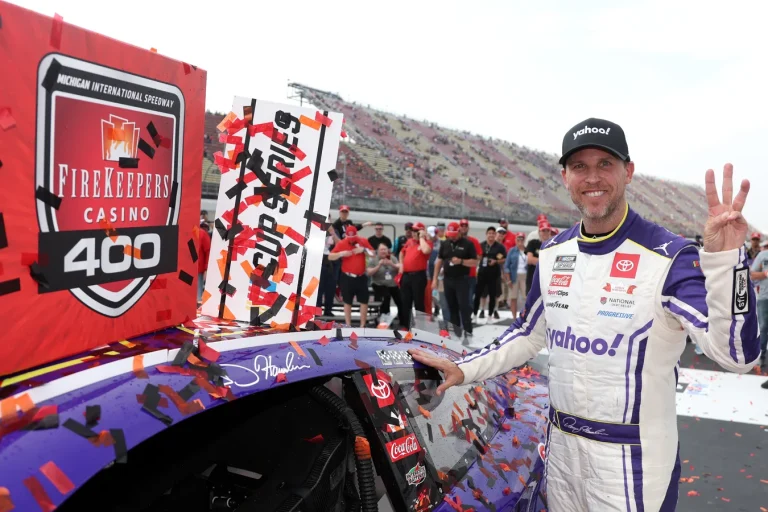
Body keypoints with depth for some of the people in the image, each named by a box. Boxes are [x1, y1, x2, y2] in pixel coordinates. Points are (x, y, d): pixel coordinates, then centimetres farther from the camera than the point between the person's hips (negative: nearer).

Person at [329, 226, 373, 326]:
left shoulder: (363, 241, 2)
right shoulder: (341, 243, -3)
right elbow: (330, 257, -4)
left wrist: (364, 250, -11)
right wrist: (341, 254, -20)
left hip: (361, 277, 2)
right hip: (347, 277, -1)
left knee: (364, 301, 4)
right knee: (347, 302, 5)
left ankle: (362, 325, 13)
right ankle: (348, 325, 15)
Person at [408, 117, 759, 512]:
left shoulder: (669, 256, -17)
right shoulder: (553, 253, 1)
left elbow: (737, 355, -25)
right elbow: (529, 334, 11)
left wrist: (724, 258, -38)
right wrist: (464, 369, 2)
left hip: (633, 458, -5)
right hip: (559, 444, 5)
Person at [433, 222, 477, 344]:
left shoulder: (468, 244, -4)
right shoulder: (445, 244, 9)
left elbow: (474, 262, -7)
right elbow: (439, 261, 12)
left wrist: (461, 261, -22)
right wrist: (435, 278, 7)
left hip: (462, 280, -5)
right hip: (447, 280, 5)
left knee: (464, 306, -8)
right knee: (452, 307, 10)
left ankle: (468, 333, -4)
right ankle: (456, 332, 19)